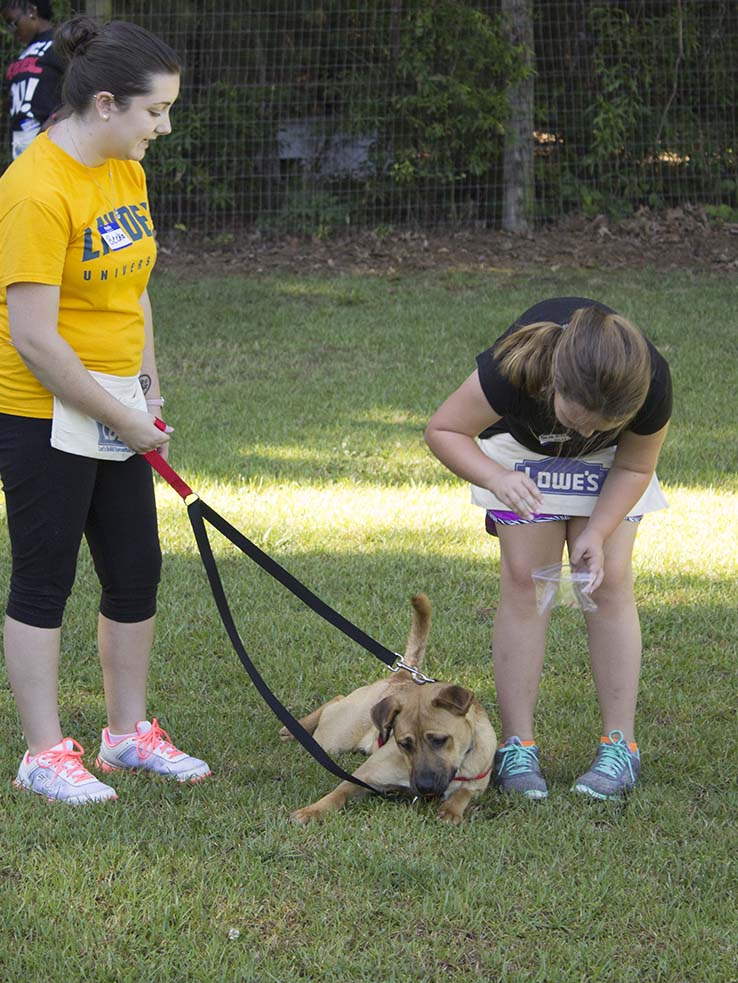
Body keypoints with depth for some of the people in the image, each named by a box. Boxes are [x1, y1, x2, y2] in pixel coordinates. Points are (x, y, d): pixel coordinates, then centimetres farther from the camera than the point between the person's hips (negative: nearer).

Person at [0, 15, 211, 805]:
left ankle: (129, 733, 27)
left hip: (113, 409, 9)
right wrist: (120, 418, -16)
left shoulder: (125, 169, 5)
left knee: (136, 573, 13)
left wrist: (147, 394, 10)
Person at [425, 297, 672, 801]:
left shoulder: (652, 386, -38)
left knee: (609, 581, -8)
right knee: (525, 580, -9)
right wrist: (496, 478, -44)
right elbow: (443, 430, -26)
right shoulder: (512, 369, -43)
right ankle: (518, 746, -5)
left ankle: (621, 745, -3)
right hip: (525, 446, -1)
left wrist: (597, 534, -30)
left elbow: (634, 468, -16)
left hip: (609, 462, 1)